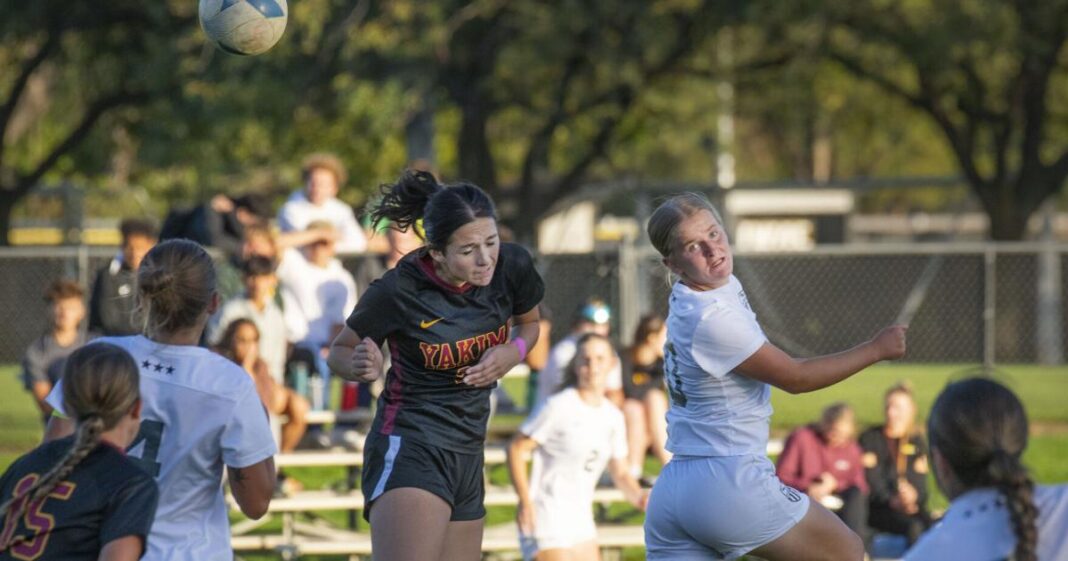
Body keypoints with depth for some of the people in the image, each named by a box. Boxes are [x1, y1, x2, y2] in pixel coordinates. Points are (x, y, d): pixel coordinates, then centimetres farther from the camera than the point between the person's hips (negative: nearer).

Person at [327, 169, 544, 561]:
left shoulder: (512, 267, -4)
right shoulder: (398, 291, -17)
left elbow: (529, 323, 19)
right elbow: (339, 352, 0)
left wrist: (514, 352, -4)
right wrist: (361, 366, -24)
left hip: (467, 454, 7)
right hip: (408, 445, -7)